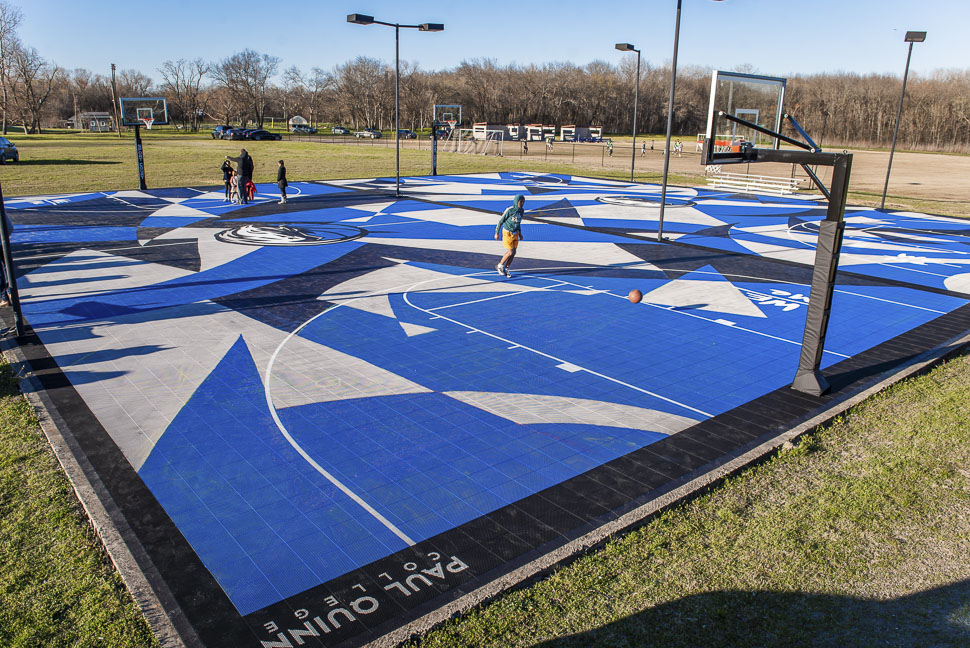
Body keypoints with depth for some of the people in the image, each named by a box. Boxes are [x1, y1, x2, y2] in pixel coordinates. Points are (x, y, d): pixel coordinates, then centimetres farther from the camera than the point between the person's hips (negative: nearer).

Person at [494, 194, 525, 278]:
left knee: (513, 253, 6)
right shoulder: (509, 210, -20)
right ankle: (500, 266, 15)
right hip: (507, 233, -6)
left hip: (515, 234, 6)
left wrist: (520, 233, 11)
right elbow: (500, 221, -11)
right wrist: (497, 233, -7)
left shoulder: (521, 211, 0)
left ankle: (506, 269, 21)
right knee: (510, 253, -8)